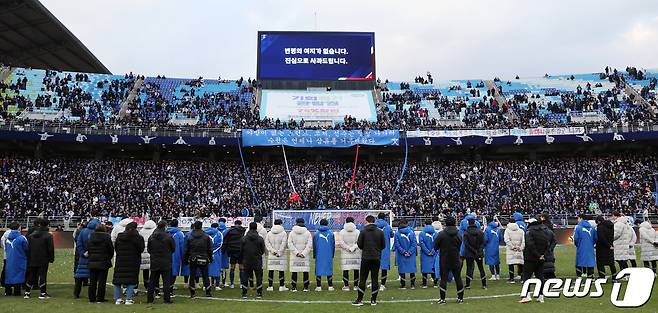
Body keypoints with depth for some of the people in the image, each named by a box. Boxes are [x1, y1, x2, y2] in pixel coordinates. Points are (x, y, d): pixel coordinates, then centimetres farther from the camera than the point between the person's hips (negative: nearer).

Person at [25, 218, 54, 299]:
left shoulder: (31, 236, 7)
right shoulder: (48, 235, -8)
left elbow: (28, 249, 10)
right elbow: (50, 248, -10)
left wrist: (28, 259, 15)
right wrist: (51, 258, -1)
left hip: (33, 260, 5)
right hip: (44, 260, -5)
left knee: (32, 275, 13)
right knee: (42, 275, -1)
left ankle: (27, 292, 17)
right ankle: (43, 293, -2)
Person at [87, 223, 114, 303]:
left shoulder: (91, 237, 3)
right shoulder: (106, 237, -8)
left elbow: (88, 249, 9)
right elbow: (111, 250, -4)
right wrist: (109, 258, 12)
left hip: (92, 262, 4)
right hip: (103, 262, -4)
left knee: (92, 281, 10)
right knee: (102, 281, 2)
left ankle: (92, 298, 14)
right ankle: (100, 298, 3)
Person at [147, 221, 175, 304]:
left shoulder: (151, 237, 0)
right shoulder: (168, 237, -11)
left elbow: (148, 249, 7)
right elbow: (173, 248, -2)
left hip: (154, 262, 4)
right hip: (166, 262, -3)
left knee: (152, 281, 11)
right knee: (166, 281, 2)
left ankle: (149, 299, 14)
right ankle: (167, 299, 2)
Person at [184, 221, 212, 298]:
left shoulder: (190, 238, -3)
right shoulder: (206, 237, -4)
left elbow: (186, 250, 1)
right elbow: (210, 249, 0)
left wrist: (185, 260, 10)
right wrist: (210, 258, 10)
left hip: (193, 260, 0)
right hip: (203, 260, 0)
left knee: (192, 276, 7)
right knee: (205, 275, 8)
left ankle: (192, 293, 8)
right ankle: (208, 292, 10)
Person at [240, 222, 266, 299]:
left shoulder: (244, 238, -3)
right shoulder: (260, 239, -7)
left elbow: (241, 251, 1)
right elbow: (263, 251, 0)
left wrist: (241, 262, 10)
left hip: (246, 261, 1)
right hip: (257, 261, -1)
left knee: (245, 278, 11)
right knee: (259, 277, 9)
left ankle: (244, 294, 12)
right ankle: (259, 294, 10)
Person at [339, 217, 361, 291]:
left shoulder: (342, 232, -1)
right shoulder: (357, 232, 0)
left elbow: (341, 242, -8)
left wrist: (348, 248, -5)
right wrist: (353, 248, -6)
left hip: (345, 254, -1)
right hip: (356, 254, 1)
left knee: (345, 270, 3)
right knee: (356, 270, 8)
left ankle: (346, 286, 1)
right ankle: (356, 285, 11)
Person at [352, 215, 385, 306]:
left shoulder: (363, 231, -6)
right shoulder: (380, 232, 1)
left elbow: (359, 244, -4)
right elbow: (383, 245, 5)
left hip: (366, 258, -2)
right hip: (377, 258, 2)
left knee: (362, 278, 3)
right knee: (375, 278, 7)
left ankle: (359, 299, 3)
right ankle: (373, 300, 9)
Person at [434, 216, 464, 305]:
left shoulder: (442, 234, -12)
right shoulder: (458, 234, -3)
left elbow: (435, 246, -6)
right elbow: (460, 247, 6)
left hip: (444, 260, -2)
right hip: (456, 260, 2)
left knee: (443, 278, 3)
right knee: (458, 278, 12)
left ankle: (442, 299, 3)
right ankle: (460, 298, 18)